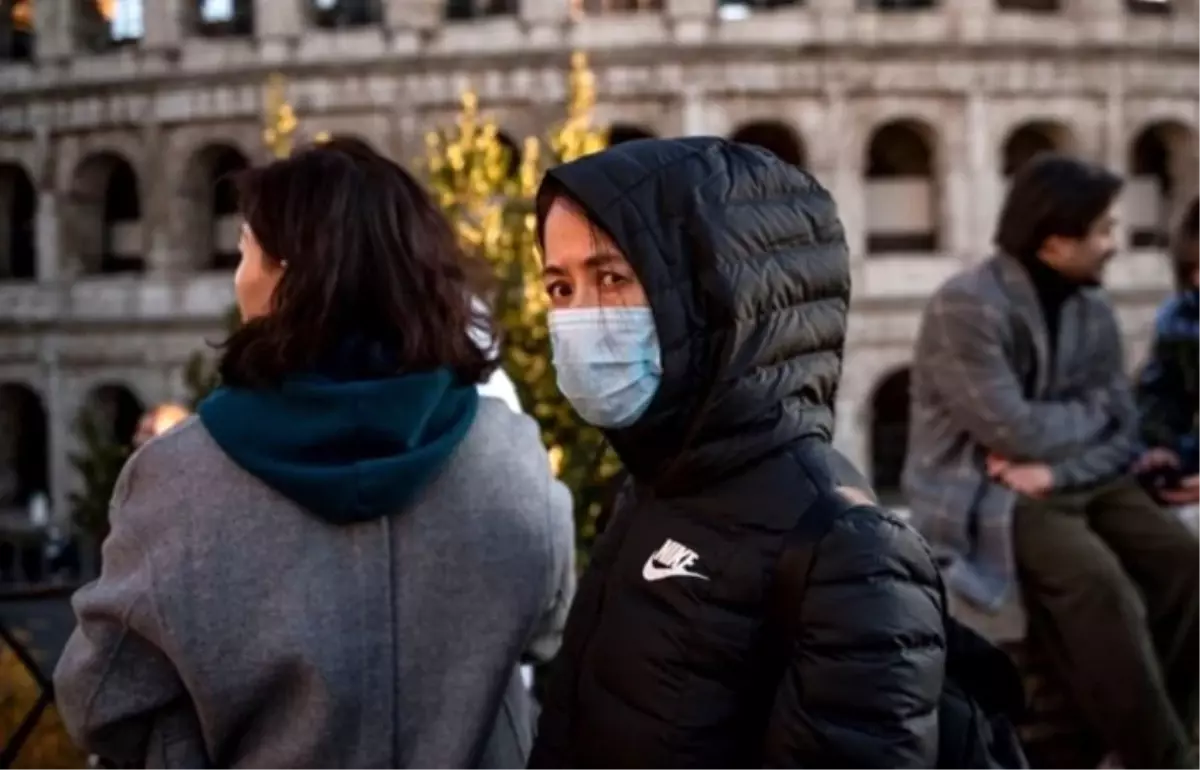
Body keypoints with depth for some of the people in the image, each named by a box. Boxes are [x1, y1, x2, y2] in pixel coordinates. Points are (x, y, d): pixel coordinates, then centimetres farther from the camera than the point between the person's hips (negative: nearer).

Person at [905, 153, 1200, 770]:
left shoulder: (1093, 310, 7)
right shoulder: (965, 307, -16)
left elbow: (1122, 431, 5)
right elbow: (1015, 431, -21)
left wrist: (1056, 470, -15)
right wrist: (1093, 409, -3)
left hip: (1076, 481, 7)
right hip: (980, 493, -7)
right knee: (1093, 576, -31)